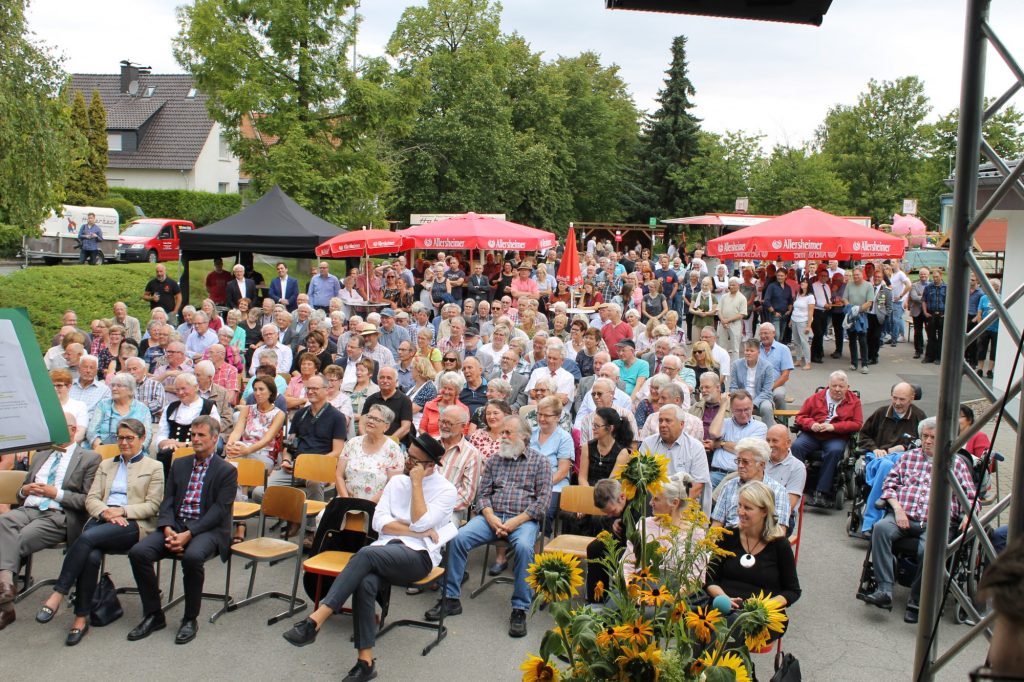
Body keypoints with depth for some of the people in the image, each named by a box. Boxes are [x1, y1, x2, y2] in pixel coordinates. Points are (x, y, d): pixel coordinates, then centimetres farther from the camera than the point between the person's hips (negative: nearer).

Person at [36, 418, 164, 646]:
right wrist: (105, 511, -7)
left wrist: (122, 510, -12)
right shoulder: (106, 465, 28)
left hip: (135, 525, -4)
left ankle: (58, 595, -30)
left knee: (88, 537, -34)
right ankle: (81, 618, -26)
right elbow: (91, 499, 16)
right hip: (102, 520, 4)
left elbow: (152, 506, 3)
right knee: (92, 556, -31)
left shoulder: (154, 468, 13)